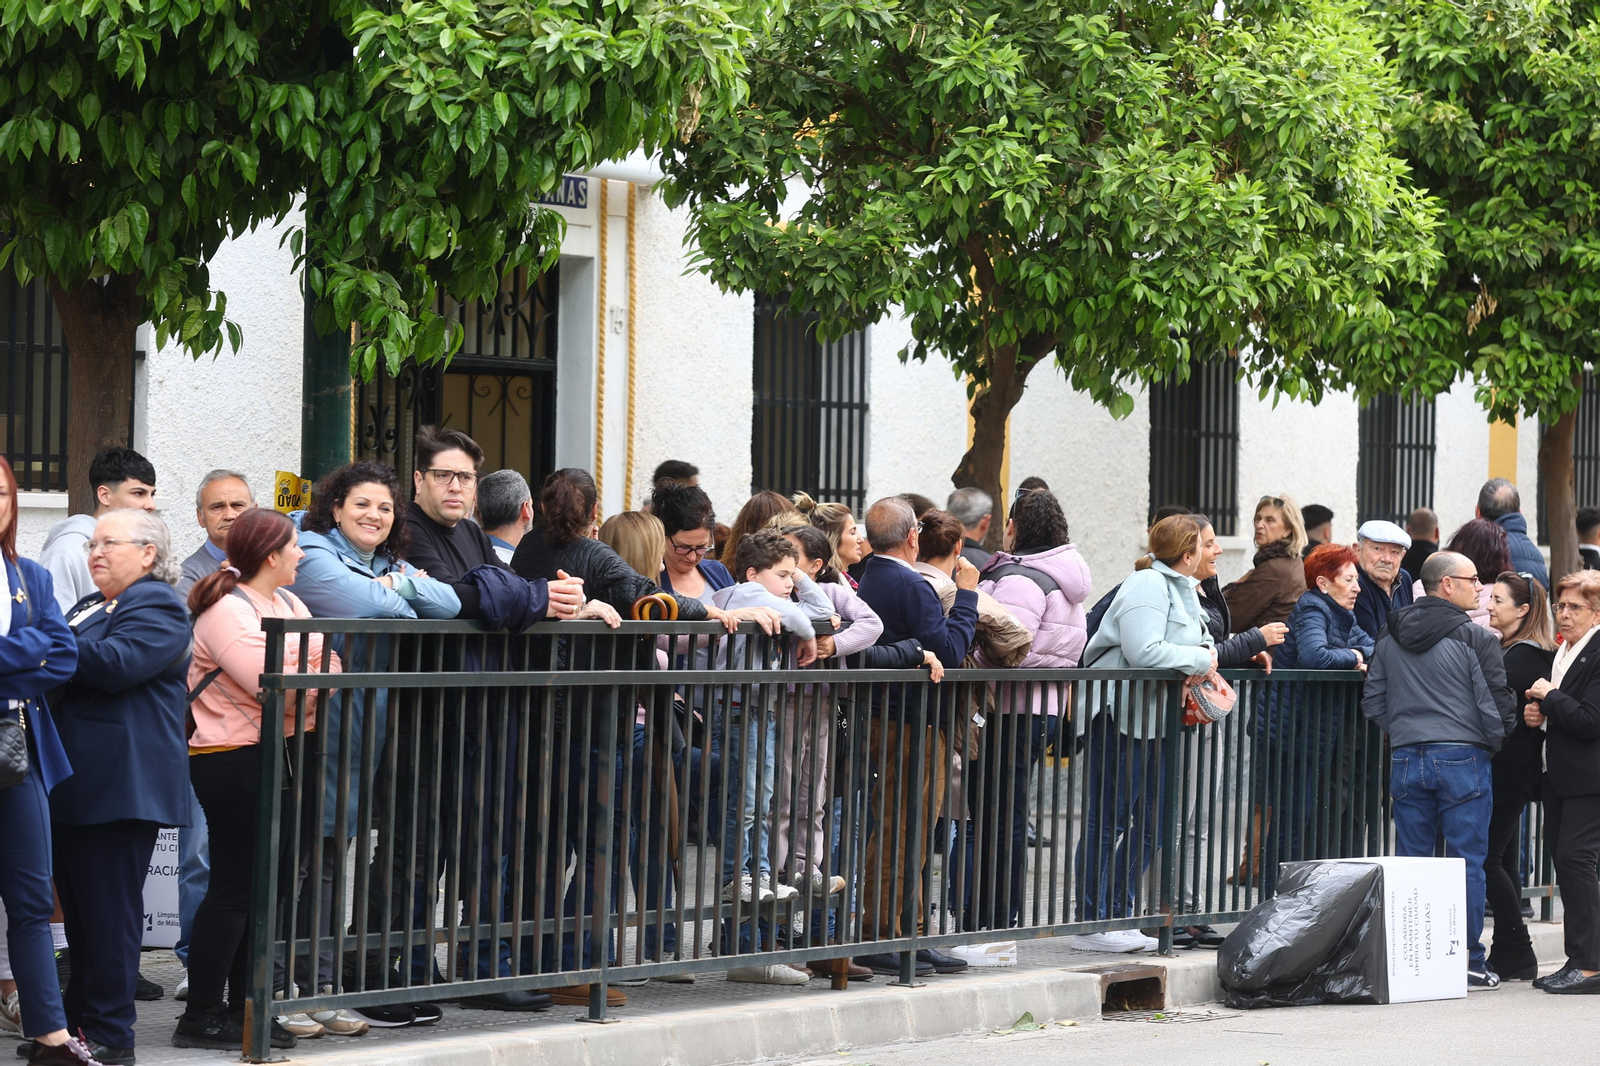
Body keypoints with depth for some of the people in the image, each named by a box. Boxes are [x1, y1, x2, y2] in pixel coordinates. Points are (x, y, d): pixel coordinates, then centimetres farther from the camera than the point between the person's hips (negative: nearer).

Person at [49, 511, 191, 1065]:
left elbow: (116, 663, -22)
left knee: (108, 910, -7)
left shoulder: (156, 605, -7)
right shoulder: (91, 607, 24)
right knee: (78, 908, 12)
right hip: (76, 786, 9)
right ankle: (79, 1021, 18)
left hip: (122, 785, -9)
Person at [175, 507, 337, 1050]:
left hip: (276, 755, 9)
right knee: (233, 888, -7)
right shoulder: (227, 611, -14)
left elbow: (328, 664, 5)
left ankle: (241, 1008, 20)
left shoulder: (290, 605, 15)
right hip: (232, 757, -9)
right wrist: (320, 676, -4)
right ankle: (200, 1017, -2)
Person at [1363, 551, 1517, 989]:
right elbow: (1497, 704, -7)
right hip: (1462, 756, -5)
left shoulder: (1389, 640, 9)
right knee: (1467, 862, 1)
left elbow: (1373, 702, 11)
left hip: (1405, 757, 5)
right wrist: (1494, 743, 11)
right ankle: (1467, 961, 1)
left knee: (1410, 859, 8)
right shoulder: (1474, 638, -8)